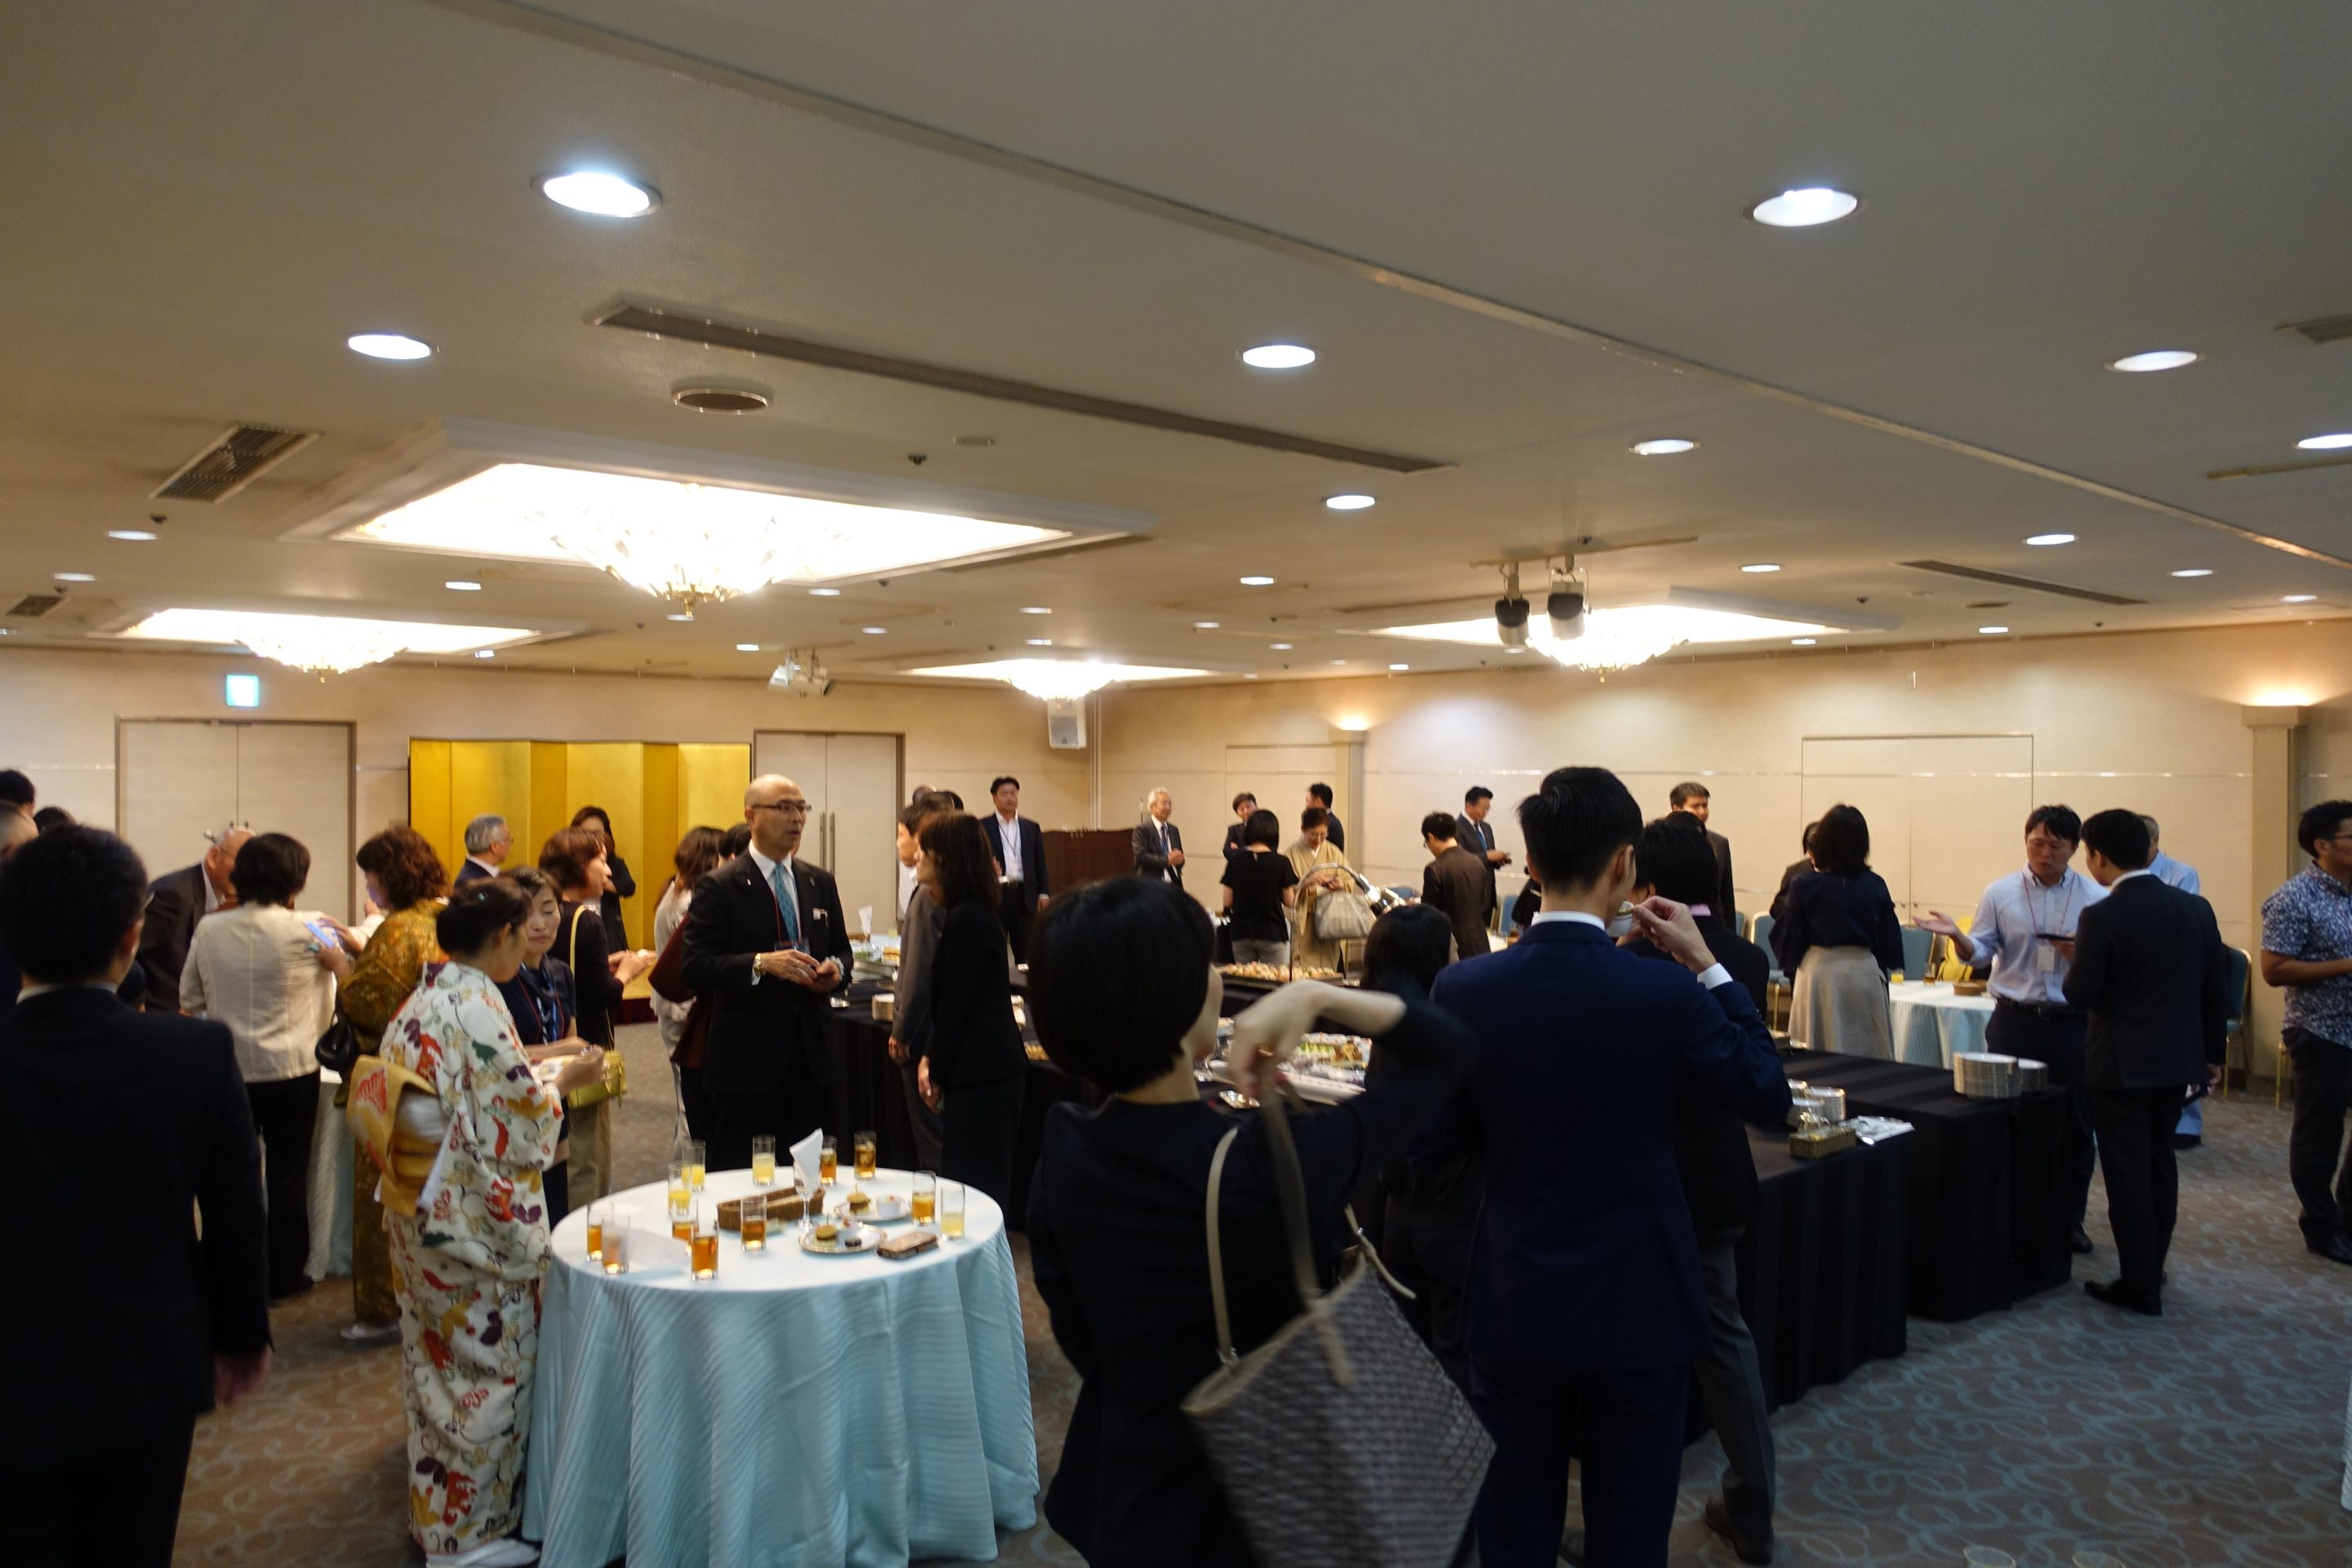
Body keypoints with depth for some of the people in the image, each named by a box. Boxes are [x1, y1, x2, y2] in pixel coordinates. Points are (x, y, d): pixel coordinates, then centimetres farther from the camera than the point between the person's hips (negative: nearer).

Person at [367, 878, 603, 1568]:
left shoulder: (422, 1000, 5)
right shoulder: (479, 1008, -22)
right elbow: (519, 1118, -19)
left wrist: (532, 1070, 15)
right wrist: (563, 1080, -3)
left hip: (420, 1211, 9)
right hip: (475, 1220, -9)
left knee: (440, 1360, 20)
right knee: (489, 1368, 5)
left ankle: (436, 1510, 35)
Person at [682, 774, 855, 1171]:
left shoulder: (820, 882, 12)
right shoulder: (719, 886, -6)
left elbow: (842, 951, 18)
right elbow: (697, 966, -12)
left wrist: (836, 968, -5)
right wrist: (761, 964, -26)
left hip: (809, 1058, 5)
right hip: (747, 1060, -5)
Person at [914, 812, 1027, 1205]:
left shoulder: (965, 920, -18)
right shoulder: (976, 913, 12)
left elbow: (955, 1005, -16)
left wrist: (936, 1069, -3)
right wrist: (932, 1057, 9)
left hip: (979, 1071, -10)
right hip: (988, 1065, 10)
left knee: (974, 1184, -4)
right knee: (987, 1183, 15)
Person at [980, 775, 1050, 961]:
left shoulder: (1031, 828, 13)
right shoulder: (983, 827, 3)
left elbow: (1040, 864, 12)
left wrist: (1043, 893, 4)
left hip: (1024, 894, 3)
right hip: (995, 893, -3)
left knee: (1026, 951, 6)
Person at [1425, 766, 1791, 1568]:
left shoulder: (1462, 990, -13)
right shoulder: (1667, 992, -18)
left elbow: (1444, 1135, -1)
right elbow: (1768, 1096, -1)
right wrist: (1705, 963, 1)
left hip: (1515, 1311, 1)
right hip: (1637, 1311, -1)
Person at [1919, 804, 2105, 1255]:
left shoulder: (2096, 898, 1)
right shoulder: (2000, 894, 3)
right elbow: (1980, 954, 0)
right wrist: (1957, 935, -19)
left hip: (2074, 1025, 0)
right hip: (2015, 1020, 0)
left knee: (2074, 1123, 8)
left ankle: (2068, 1217, 23)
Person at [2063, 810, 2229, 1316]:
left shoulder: (2101, 918, -18)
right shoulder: (2196, 908, 0)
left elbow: (2080, 995, -16)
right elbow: (2216, 986, 6)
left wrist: (2078, 957, 3)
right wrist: (2214, 1052, 16)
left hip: (2121, 1064, -6)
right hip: (2178, 1059, 6)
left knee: (2128, 1174, 3)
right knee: (2160, 1166, 19)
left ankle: (2141, 1287, 9)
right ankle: (2152, 1270, 31)